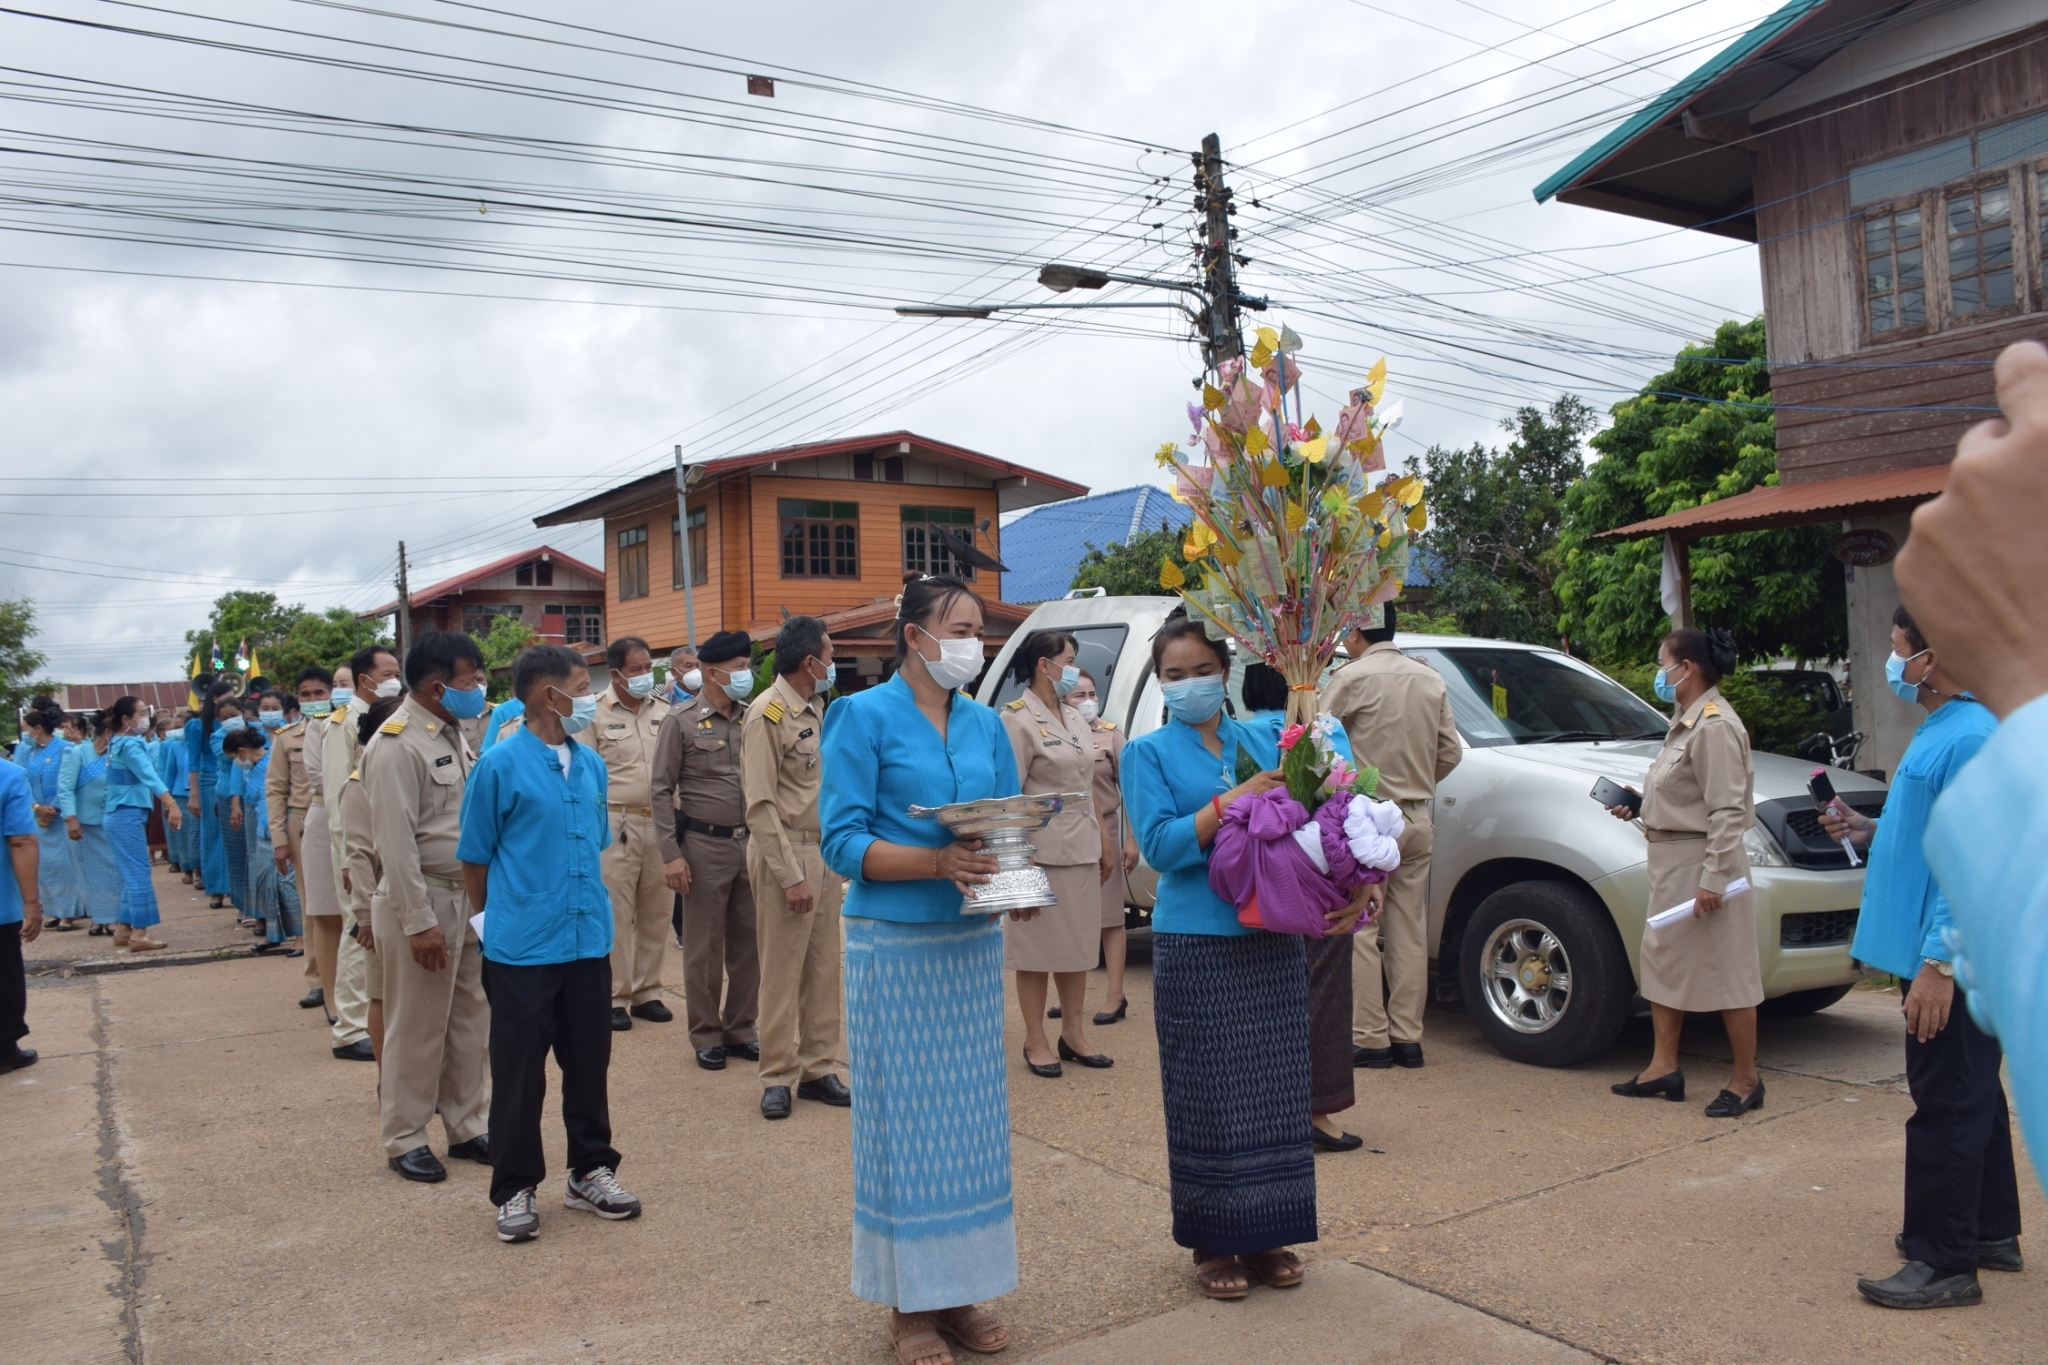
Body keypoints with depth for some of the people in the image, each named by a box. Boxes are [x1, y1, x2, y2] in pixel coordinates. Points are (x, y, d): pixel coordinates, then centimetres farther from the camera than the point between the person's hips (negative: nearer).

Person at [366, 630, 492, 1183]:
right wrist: (420, 922, -20)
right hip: (422, 899, -8)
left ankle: (467, 1126, 27)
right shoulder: (397, 744, -16)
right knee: (417, 1028, 4)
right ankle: (405, 1139, 19)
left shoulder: (451, 734, 10)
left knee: (471, 1020, 14)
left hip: (467, 897, 8)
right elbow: (396, 843, -19)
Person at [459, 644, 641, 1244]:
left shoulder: (591, 764, 7)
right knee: (519, 1071, 6)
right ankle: (514, 1189, 21)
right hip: (523, 947, -5)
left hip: (588, 941, 5)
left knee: (589, 1061, 14)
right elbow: (474, 858, -2)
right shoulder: (500, 765, -10)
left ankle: (591, 1170, 29)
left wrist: (594, 906, 15)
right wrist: (501, 920, 5)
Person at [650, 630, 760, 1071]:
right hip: (705, 845, -4)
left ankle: (740, 1030, 23)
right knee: (704, 948, 5)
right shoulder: (681, 721, -4)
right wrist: (671, 853, -10)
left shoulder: (750, 721, 7)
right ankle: (706, 1035, 18)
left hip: (750, 843, 4)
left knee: (748, 943, 9)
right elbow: (662, 791, -4)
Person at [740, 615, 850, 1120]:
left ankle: (818, 1068, 20)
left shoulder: (816, 710, 12)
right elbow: (761, 805, -16)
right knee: (782, 972, 1)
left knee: (824, 969, 11)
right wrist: (791, 875, -18)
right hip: (786, 854, -8)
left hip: (824, 852, 8)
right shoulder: (768, 714, -12)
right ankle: (777, 1077, 12)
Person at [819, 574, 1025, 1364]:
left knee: (972, 1115, 10)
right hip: (895, 943, -5)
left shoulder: (984, 724, 9)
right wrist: (940, 862, -25)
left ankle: (960, 1289, 25)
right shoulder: (864, 716, -7)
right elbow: (843, 841, -12)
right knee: (905, 1118, 3)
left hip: (972, 941, 5)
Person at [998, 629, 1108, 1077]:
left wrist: (1100, 843, 14)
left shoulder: (1074, 718, 14)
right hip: (1042, 851, -8)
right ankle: (1036, 1042, 12)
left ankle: (1073, 1034, 24)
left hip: (1081, 852, 8)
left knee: (1079, 946, 13)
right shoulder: (1018, 719, -10)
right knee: (1037, 949, 1)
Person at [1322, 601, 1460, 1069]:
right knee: (1409, 931, 10)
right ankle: (1407, 1036, 14)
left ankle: (1370, 1037, 2)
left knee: (1360, 932, 0)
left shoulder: (1352, 677, -10)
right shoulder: (1431, 679, 9)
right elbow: (1451, 751, 11)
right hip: (1417, 820, 6)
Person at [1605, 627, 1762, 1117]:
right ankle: (1663, 1067, 24)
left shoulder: (1714, 726, -18)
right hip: (1669, 859, 11)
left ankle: (1746, 1081, 11)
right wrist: (1638, 805, 9)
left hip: (1701, 860, -11)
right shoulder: (1687, 722, 14)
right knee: (1662, 960, 15)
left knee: (1727, 972, 0)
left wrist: (1713, 878, -25)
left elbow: (1728, 810, -22)